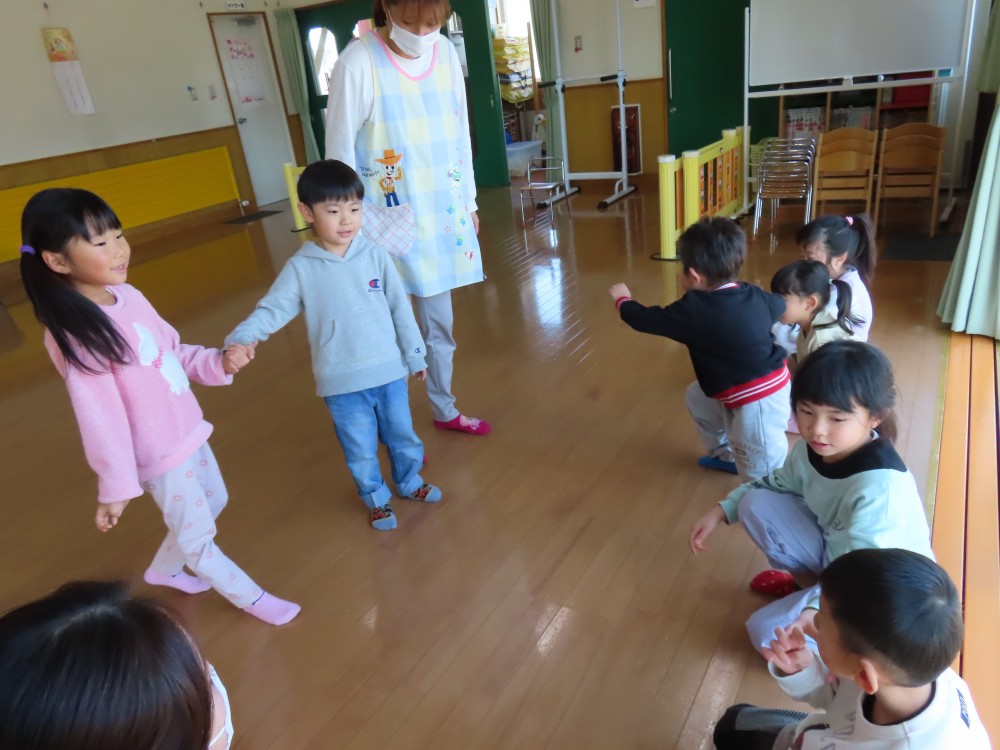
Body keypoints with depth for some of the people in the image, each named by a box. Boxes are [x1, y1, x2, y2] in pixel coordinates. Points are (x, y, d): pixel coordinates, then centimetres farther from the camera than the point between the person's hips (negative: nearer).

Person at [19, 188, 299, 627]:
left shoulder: (126, 296, -4)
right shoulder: (72, 336, -26)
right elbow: (98, 415, -24)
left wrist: (219, 362, -9)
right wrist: (115, 486, -17)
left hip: (188, 431, 8)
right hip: (157, 454, -8)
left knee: (213, 502, 27)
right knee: (197, 533, 12)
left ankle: (164, 570, 52)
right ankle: (251, 597, 34)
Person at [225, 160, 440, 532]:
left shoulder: (375, 255, -5)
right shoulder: (300, 268, -9)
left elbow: (400, 308, 1)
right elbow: (272, 308, -12)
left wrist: (414, 355, 5)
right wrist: (242, 337, -32)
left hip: (389, 370, 2)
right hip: (342, 382, -2)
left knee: (402, 435, 21)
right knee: (361, 450, 14)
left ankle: (409, 482, 47)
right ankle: (376, 499, 39)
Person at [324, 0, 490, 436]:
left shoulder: (447, 53, 3)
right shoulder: (358, 62, -14)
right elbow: (340, 150, -10)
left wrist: (469, 202, 15)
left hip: (442, 215, 5)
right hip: (388, 224, -5)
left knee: (439, 322, 17)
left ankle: (444, 410, 36)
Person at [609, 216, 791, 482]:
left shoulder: (694, 310, -19)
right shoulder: (754, 295, 0)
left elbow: (644, 320, -6)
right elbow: (779, 306, 24)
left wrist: (622, 299, 15)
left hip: (757, 404, -9)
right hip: (770, 388, 9)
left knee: (760, 477, 3)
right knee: (697, 397, 26)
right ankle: (726, 454, 43)